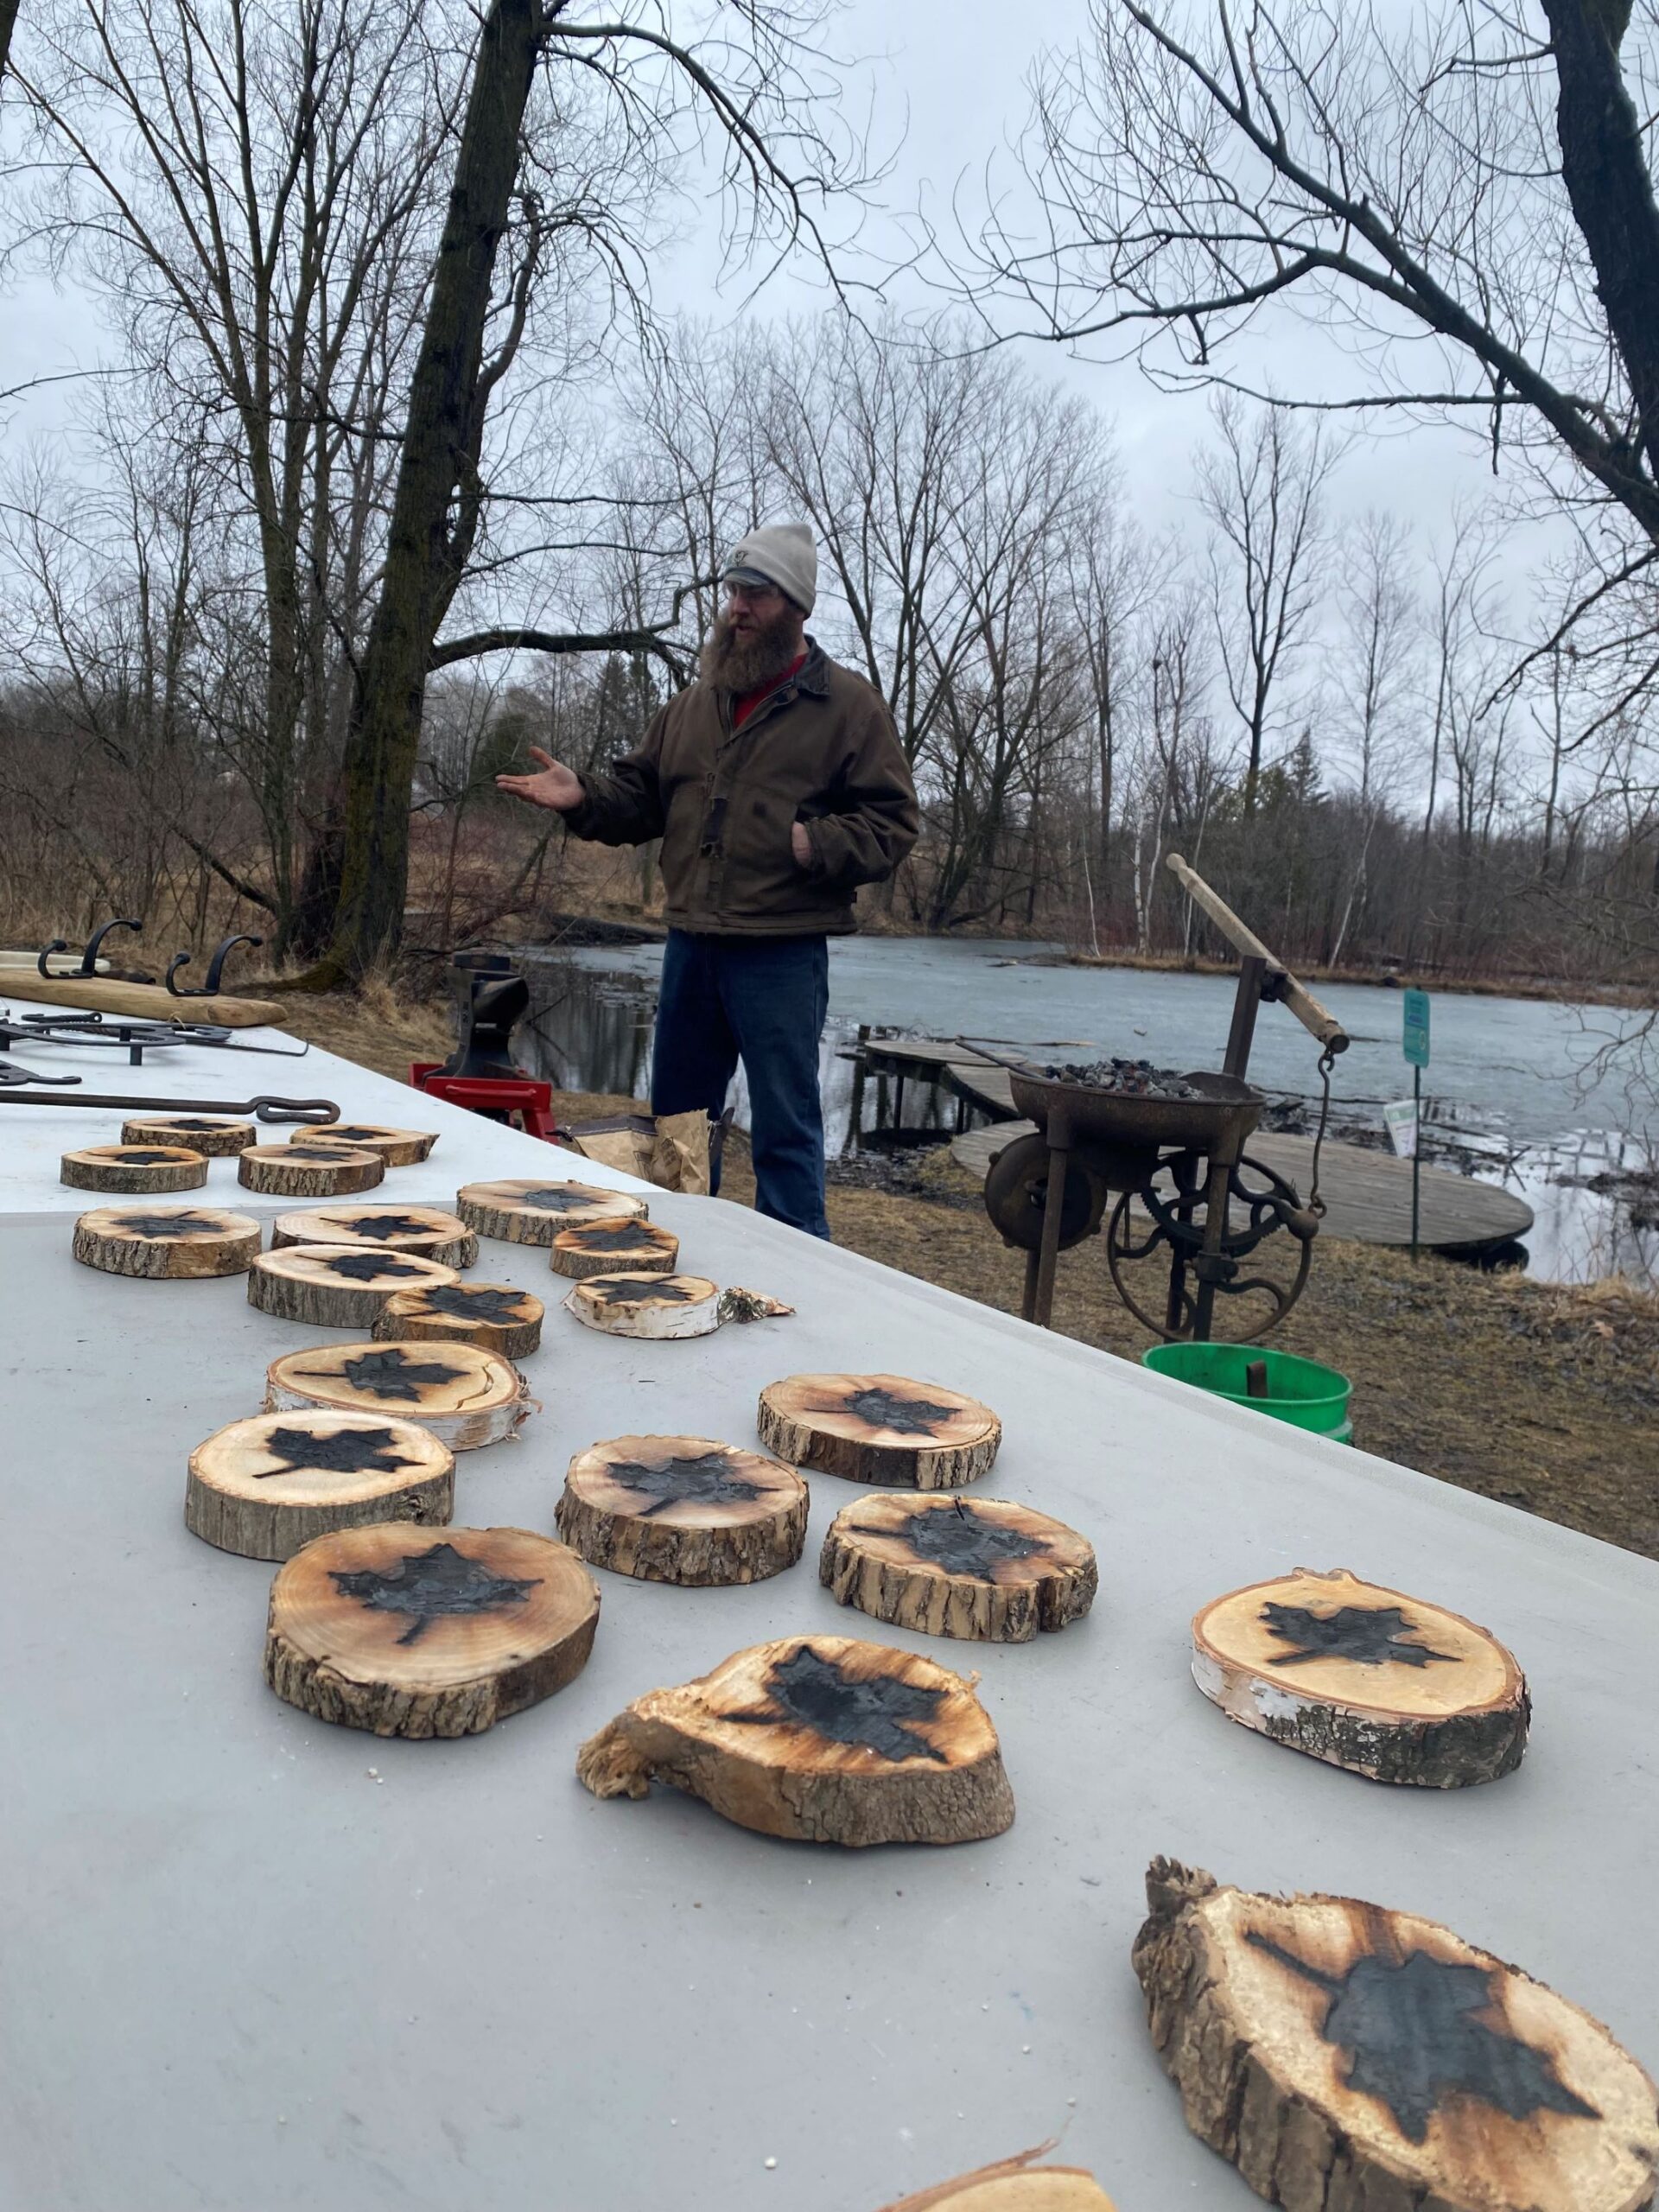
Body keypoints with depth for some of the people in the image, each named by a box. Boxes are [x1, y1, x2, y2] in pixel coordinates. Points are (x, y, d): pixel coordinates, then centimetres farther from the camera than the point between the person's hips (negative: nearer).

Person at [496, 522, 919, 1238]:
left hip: (782, 953, -6)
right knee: (677, 1118, 16)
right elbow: (640, 796, 18)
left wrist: (820, 844, -23)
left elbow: (891, 822, -6)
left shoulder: (846, 703, -1)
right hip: (690, 943, 6)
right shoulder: (695, 702, 15)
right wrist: (582, 798, -1)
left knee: (785, 1126, 0)